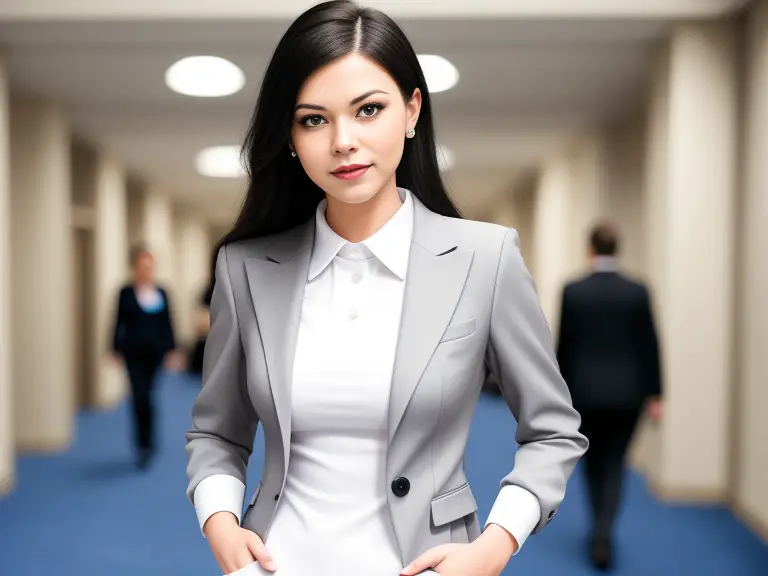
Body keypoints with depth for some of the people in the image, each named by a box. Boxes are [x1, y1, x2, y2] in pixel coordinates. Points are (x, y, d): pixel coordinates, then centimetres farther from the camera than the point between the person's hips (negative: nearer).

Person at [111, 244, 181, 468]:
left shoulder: (162, 293, 6)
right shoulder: (126, 293, -1)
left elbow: (167, 324, 8)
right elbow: (119, 322, 2)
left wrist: (172, 351, 5)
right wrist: (116, 350, 1)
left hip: (155, 351, 2)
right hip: (134, 351, -2)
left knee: (147, 397, 8)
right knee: (140, 396, -9)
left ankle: (145, 444, 21)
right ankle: (144, 444, 0)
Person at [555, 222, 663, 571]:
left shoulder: (572, 291, -7)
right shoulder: (638, 292, -4)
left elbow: (564, 346, -3)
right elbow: (649, 347, -2)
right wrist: (655, 394, 5)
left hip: (585, 392, 0)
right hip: (627, 393, 0)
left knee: (593, 462, 18)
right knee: (614, 464, 9)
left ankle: (601, 531, 28)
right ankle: (602, 534, -6)